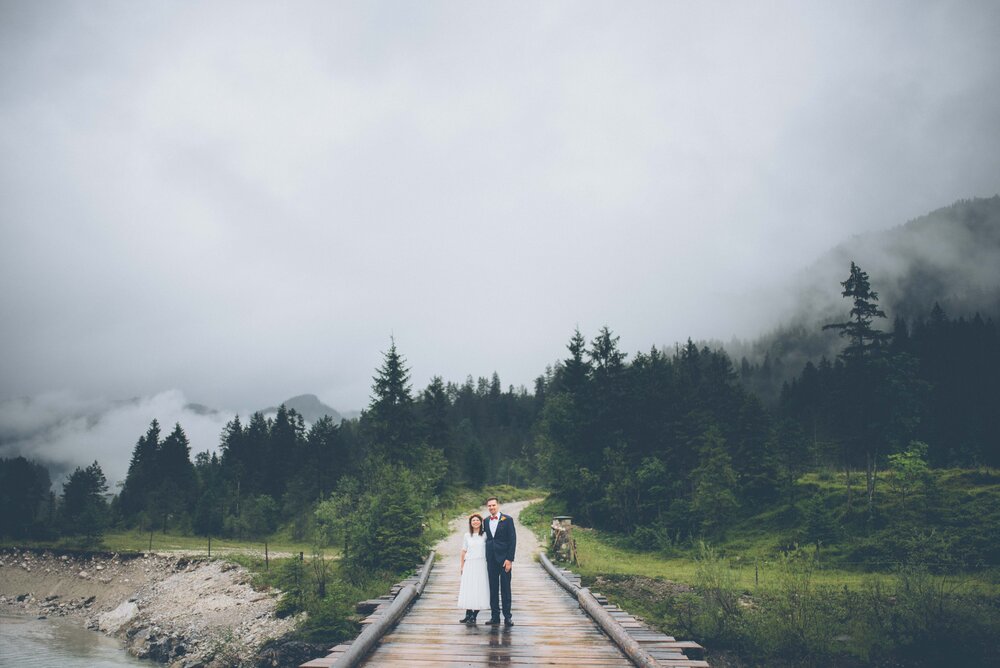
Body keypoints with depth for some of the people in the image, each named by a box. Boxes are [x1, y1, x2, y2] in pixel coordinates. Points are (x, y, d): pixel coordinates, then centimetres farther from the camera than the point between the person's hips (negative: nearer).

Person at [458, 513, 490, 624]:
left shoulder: (485, 535, 2)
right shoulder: (467, 536, 7)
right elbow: (464, 551, 11)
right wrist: (461, 566, 9)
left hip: (481, 565, -1)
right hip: (469, 565, 1)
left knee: (479, 590, -3)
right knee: (468, 589, -1)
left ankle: (474, 616, 3)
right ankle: (468, 615, 4)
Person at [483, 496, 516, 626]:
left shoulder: (507, 519, -3)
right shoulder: (486, 521, 10)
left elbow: (512, 540, -6)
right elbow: (486, 539, 14)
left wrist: (510, 559, -12)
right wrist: (486, 558, 7)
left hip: (504, 559, -4)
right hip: (491, 559, 4)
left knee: (505, 589, 0)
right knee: (493, 589, 6)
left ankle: (507, 617, 4)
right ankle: (495, 616, 11)